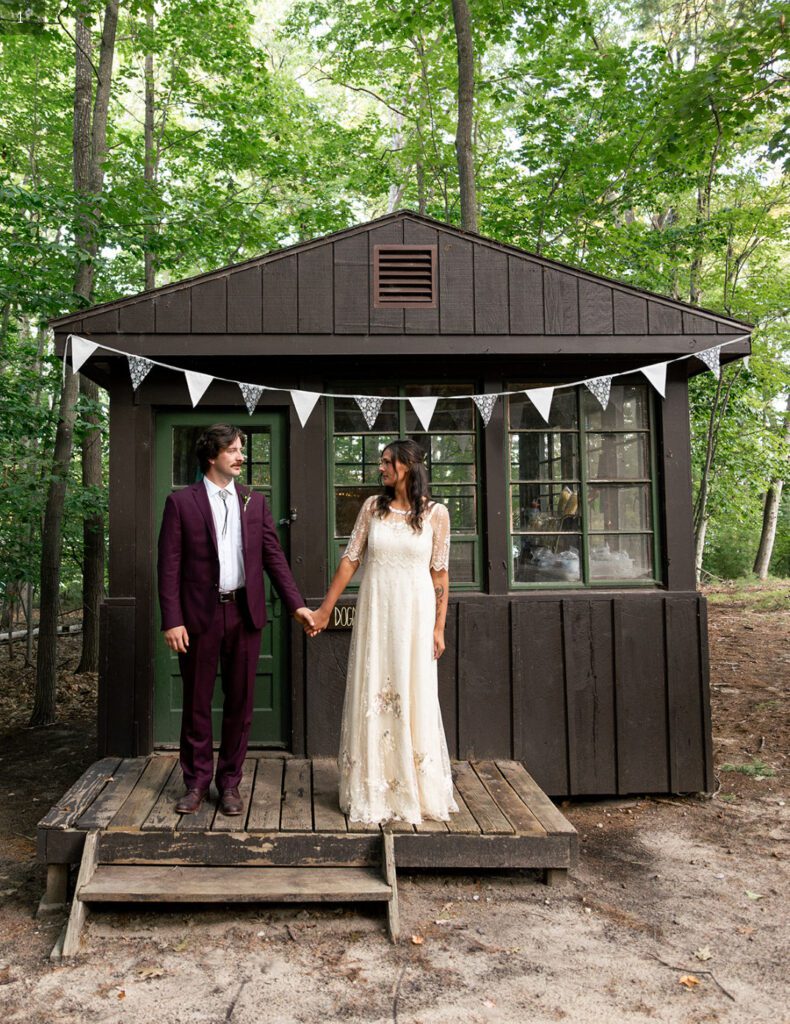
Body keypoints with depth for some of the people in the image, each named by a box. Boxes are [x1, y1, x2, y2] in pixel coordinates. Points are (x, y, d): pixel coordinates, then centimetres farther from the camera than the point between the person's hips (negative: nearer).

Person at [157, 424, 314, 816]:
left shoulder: (255, 502, 9)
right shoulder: (181, 502, -1)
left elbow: (274, 557, 7)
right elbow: (169, 566, -4)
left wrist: (296, 604, -2)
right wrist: (172, 620, -11)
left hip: (244, 613, 3)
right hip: (200, 614, -2)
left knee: (239, 702, 9)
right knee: (196, 703, 8)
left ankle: (230, 781, 24)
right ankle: (197, 781, 24)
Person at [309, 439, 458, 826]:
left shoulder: (435, 513, -1)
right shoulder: (373, 507, 4)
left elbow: (439, 573, 0)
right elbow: (350, 559, 4)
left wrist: (439, 627, -2)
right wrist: (325, 609, 3)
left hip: (415, 613, -2)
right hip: (374, 611, 2)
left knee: (414, 698, 4)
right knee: (372, 696, 6)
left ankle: (415, 791, 22)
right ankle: (373, 791, 21)